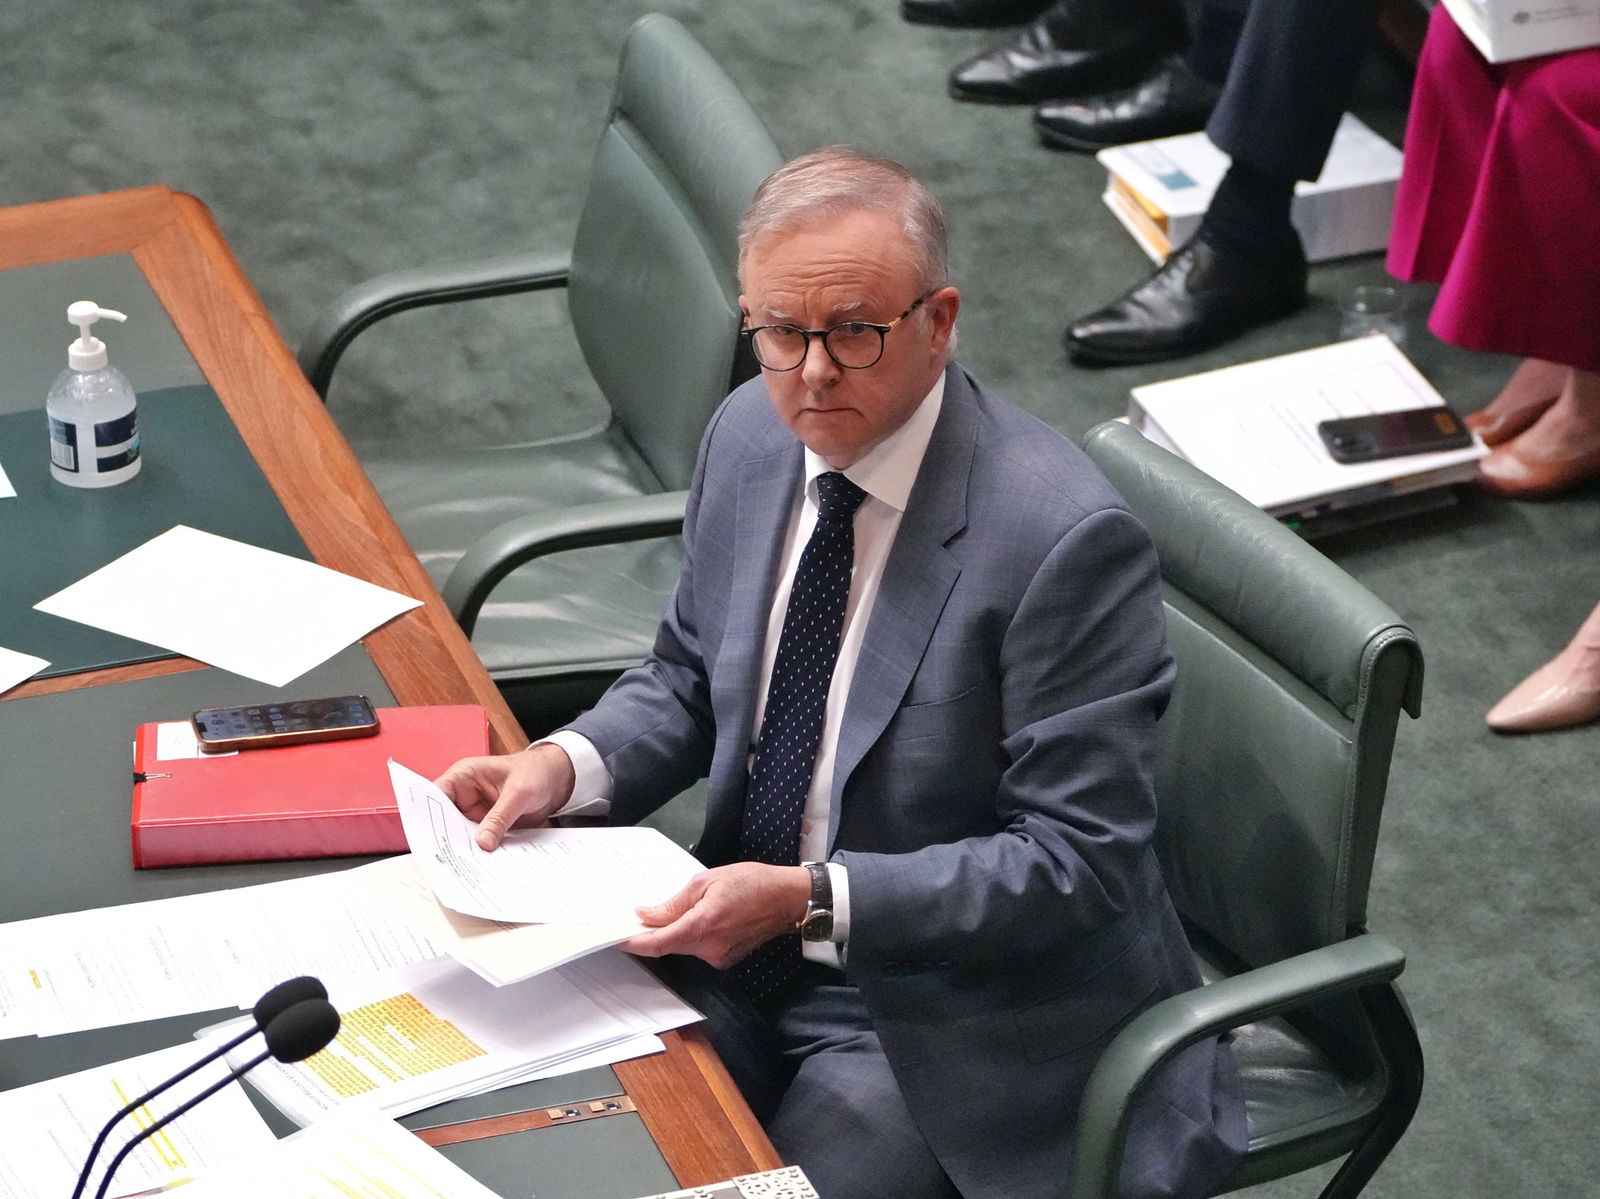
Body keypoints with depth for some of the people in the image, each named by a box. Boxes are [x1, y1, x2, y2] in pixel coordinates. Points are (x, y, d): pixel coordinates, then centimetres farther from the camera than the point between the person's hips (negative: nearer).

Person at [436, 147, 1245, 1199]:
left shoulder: (1064, 537, -23)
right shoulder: (754, 433, -1)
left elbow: (1076, 858, -20)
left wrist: (808, 900, -27)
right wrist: (567, 765, -7)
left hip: (945, 1021, -6)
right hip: (747, 945, 6)